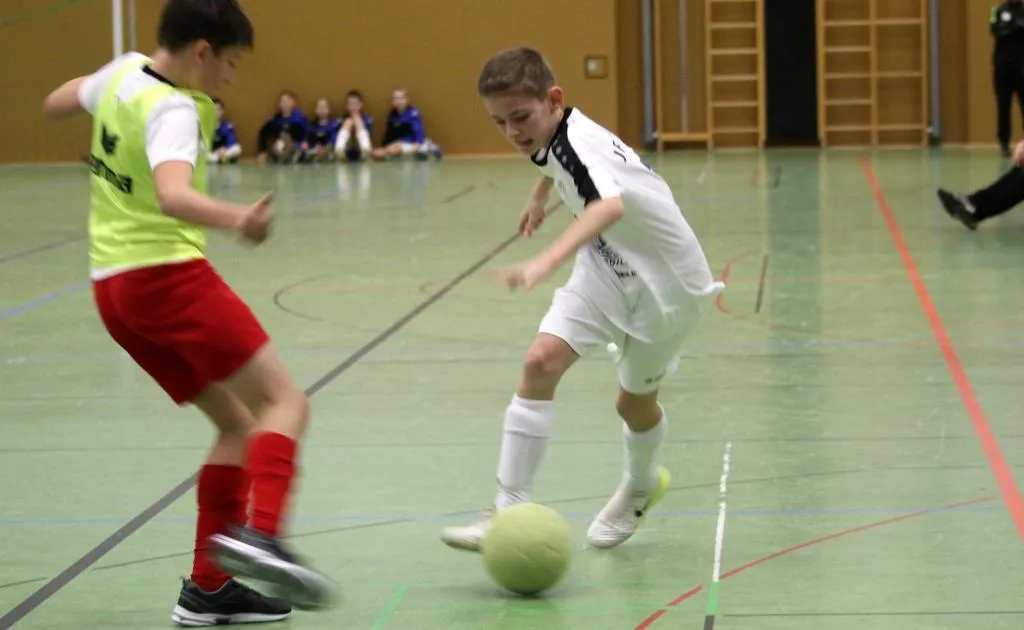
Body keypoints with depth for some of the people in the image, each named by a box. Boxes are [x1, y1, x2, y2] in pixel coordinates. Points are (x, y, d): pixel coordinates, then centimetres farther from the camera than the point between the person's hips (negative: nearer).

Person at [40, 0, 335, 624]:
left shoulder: (123, 72, 10)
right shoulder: (173, 110, -16)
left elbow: (57, 102, 30)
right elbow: (173, 196, -35)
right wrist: (236, 219, -51)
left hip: (112, 285, 9)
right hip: (167, 274, -9)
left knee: (238, 426, 12)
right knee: (285, 401, -13)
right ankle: (260, 535, -35)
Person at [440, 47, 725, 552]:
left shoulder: (582, 144, -32)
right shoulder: (552, 137, -6)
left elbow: (610, 206, -55)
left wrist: (546, 263, -69)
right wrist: (539, 196, 39)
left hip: (664, 282, -7)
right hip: (607, 269, 7)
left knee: (634, 400, 10)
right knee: (540, 361, -14)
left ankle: (641, 486, 45)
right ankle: (509, 510, -13)